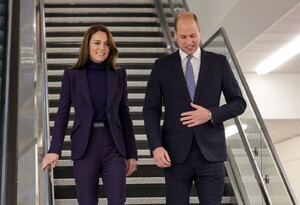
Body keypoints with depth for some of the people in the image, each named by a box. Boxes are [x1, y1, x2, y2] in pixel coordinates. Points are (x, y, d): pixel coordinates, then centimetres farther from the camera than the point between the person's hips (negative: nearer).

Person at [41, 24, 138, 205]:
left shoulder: (119, 75, 8)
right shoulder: (72, 75, 4)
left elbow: (125, 115, 10)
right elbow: (62, 115, 2)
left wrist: (132, 153, 8)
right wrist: (55, 150, -10)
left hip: (113, 147, 1)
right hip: (84, 147, -1)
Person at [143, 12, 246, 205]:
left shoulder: (219, 62, 5)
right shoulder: (162, 66, 5)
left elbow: (239, 103, 6)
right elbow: (151, 109, 3)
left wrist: (211, 114, -12)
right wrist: (156, 146, -10)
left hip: (210, 152, 0)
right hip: (175, 153, 0)